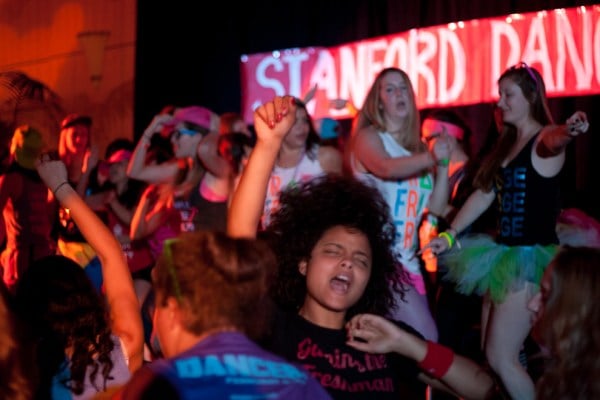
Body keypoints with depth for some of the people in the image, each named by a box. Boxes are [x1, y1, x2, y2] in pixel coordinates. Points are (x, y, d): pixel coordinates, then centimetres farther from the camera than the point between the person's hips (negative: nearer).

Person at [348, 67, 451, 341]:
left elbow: (436, 207, 9)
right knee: (426, 338, -17)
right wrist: (430, 158, -43)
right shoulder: (368, 137, -3)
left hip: (408, 261, 7)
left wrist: (443, 164, -4)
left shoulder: (416, 148, 15)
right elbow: (387, 168, -27)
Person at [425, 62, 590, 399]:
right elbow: (485, 194, 20)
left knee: (501, 357, -10)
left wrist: (570, 132, -60)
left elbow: (555, 141, -37)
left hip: (532, 256, -9)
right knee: (490, 354, 12)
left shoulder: (545, 139, -12)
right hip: (506, 253, 9)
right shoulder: (509, 144, 15)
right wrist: (450, 235, 18)